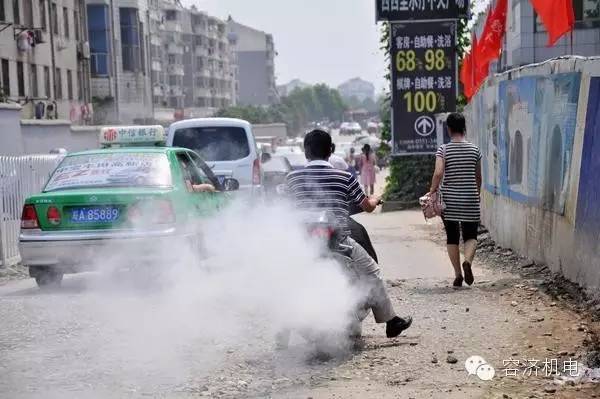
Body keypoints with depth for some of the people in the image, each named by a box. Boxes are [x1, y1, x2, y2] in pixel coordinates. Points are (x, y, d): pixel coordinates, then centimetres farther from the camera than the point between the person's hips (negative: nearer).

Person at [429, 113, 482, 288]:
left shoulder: (444, 150, -6)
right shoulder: (474, 150, 3)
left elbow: (438, 173, -18)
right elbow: (478, 177, 11)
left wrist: (432, 192, -7)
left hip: (450, 199, -1)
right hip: (470, 199, 1)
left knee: (452, 237, 9)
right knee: (471, 236, 8)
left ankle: (458, 274, 8)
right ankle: (468, 261, -21)